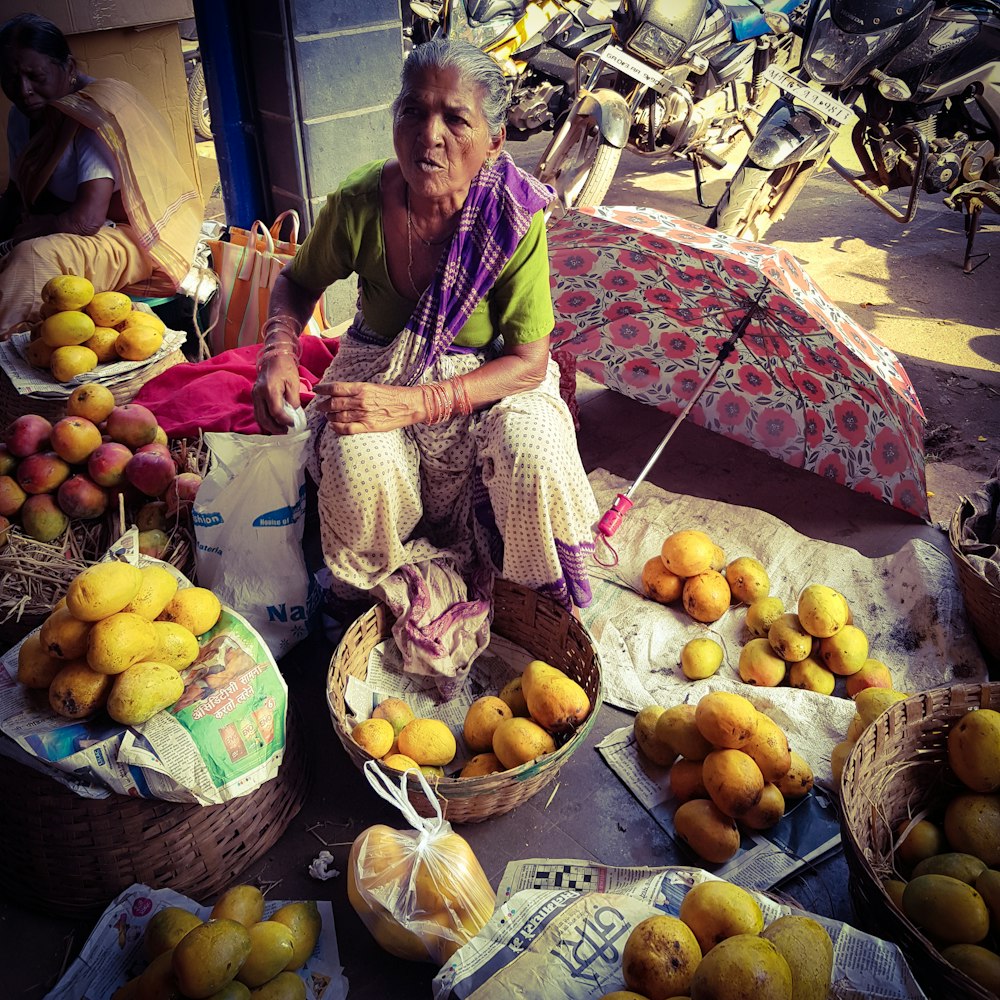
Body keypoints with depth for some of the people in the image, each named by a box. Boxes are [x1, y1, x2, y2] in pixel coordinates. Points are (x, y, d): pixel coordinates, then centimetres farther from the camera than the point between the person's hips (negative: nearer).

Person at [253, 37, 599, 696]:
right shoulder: (359, 205, -17)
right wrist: (279, 352, -17)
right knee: (359, 466, -31)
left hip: (486, 382, -1)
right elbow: (298, 282, 4)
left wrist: (413, 404, -31)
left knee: (533, 452, -32)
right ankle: (410, 590, 2)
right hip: (382, 368, 1)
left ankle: (540, 597, 2)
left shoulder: (514, 217, -22)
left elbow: (528, 363, -20)